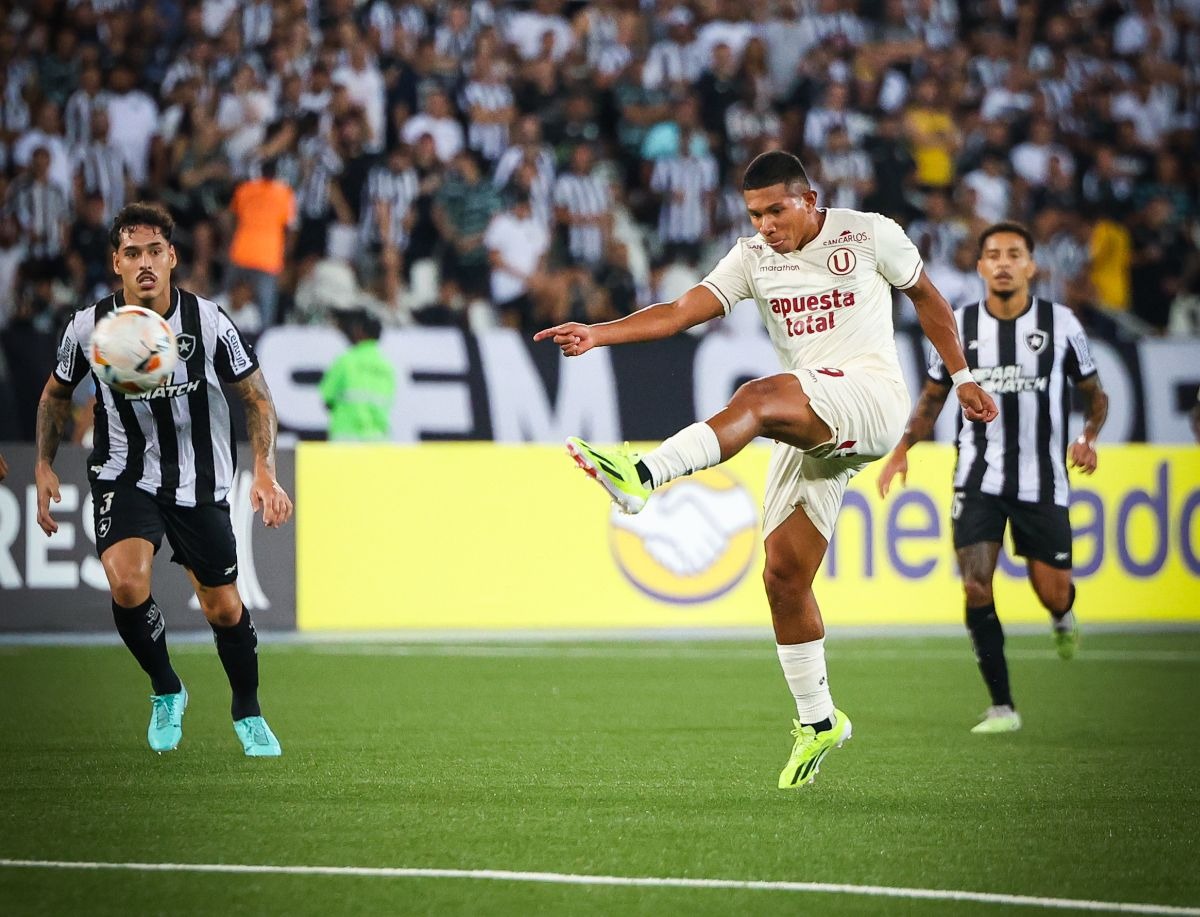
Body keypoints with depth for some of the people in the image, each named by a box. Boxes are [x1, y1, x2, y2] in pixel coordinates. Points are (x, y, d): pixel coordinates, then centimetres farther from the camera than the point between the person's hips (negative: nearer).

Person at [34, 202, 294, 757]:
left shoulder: (208, 323, -13)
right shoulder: (89, 327, -10)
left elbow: (256, 396, -2)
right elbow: (56, 393, 10)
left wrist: (265, 473, -14)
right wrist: (44, 466, 3)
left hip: (199, 483, 0)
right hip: (125, 477, 0)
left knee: (223, 609, 4)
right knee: (126, 582, -26)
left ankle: (248, 713, 32)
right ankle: (165, 691, 1)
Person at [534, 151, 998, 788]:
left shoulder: (870, 234, 3)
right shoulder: (753, 259, 12)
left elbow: (925, 296, 18)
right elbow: (682, 311, 0)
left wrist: (962, 378, 22)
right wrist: (597, 334, -14)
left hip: (872, 396, -6)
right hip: (812, 428, 6)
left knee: (759, 397, -35)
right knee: (783, 575, 1)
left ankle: (641, 477, -52)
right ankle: (817, 721, 14)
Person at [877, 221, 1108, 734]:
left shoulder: (1060, 323, -1)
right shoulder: (958, 326, 2)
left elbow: (1093, 392, 9)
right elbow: (933, 396, 15)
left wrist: (1089, 437, -11)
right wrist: (902, 451, 1)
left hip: (1043, 481, -1)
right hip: (979, 479, 1)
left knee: (1053, 594, 0)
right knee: (975, 585, -15)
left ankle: (1063, 617, 41)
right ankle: (1001, 707, -8)